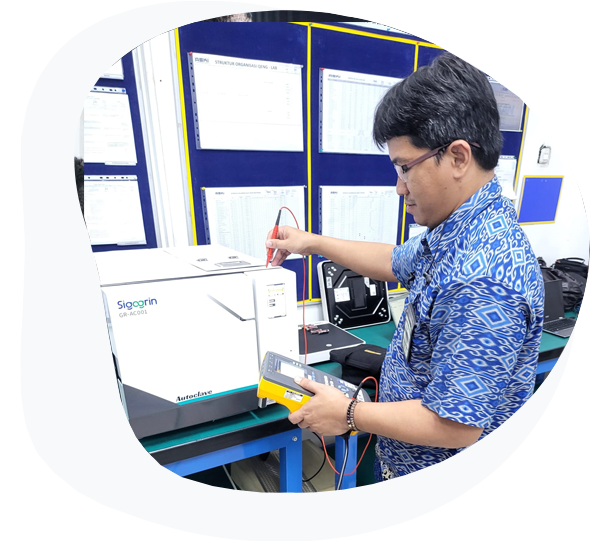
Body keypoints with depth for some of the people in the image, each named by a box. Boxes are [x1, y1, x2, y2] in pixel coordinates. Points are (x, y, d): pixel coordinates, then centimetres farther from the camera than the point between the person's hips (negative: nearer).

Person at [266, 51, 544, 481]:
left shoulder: (483, 283, -35)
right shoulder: (457, 229, -4)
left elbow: (455, 425, -31)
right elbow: (397, 263, 11)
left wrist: (348, 415, -18)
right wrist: (313, 243, 12)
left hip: (438, 481, -7)